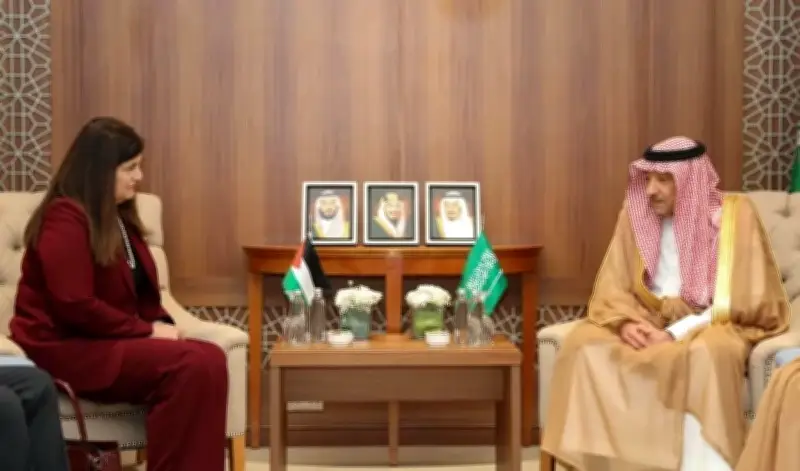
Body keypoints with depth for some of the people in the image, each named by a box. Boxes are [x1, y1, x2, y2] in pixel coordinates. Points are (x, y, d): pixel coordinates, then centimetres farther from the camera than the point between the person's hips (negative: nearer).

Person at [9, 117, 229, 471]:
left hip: (114, 340, 8)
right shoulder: (64, 218, -13)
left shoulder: (118, 217, 15)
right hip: (68, 347, -8)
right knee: (191, 367, -28)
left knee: (211, 359, -19)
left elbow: (142, 291, 21)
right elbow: (75, 306, -22)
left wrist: (160, 324, -1)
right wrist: (147, 331, -16)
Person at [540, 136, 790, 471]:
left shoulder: (734, 215, -7)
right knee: (583, 343, -24)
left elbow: (743, 301, -11)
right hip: (649, 323, 4)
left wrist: (676, 333, -21)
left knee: (706, 354, -40)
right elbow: (612, 289, 4)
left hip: (715, 326, -3)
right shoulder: (635, 215, 4)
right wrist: (626, 323, -19)